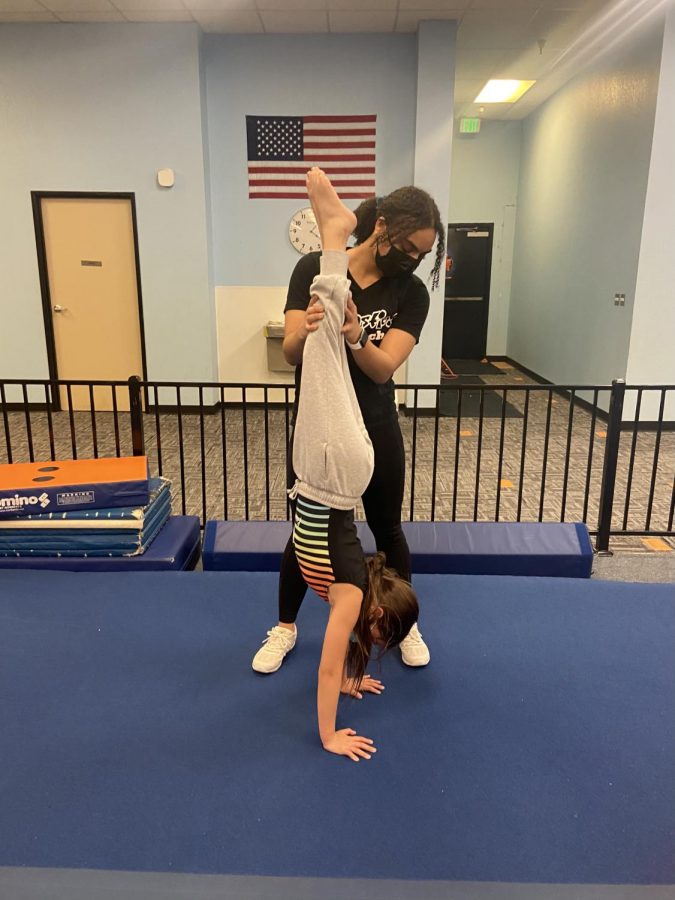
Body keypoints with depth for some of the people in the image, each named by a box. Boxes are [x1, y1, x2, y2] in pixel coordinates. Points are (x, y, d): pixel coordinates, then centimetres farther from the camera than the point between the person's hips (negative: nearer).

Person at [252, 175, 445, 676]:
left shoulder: (411, 293, -7)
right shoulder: (315, 268, -9)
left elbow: (383, 367, -19)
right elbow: (290, 353, -17)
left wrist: (355, 338, -39)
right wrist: (305, 332, -39)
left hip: (375, 428, 1)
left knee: (387, 528, 13)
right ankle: (285, 627, 33)